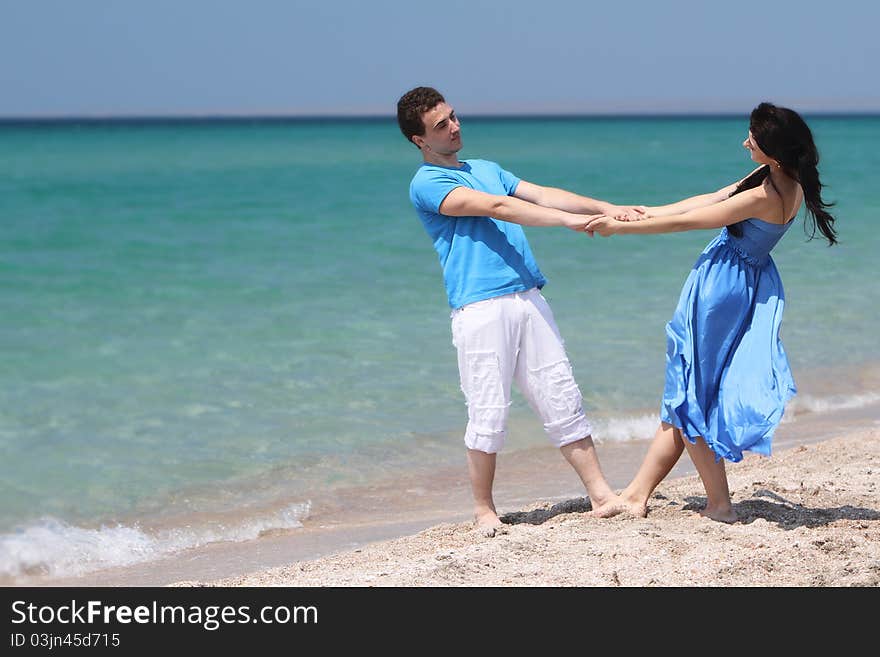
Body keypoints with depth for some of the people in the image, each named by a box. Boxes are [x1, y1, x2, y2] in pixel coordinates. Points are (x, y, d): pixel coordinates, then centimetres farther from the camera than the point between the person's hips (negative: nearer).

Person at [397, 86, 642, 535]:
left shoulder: (486, 170, 23)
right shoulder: (426, 184, -3)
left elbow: (544, 194, 15)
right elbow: (495, 207, -12)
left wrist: (607, 208, 3)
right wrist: (570, 220, -18)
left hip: (528, 297, 6)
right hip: (480, 308, -6)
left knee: (562, 399, 5)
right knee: (488, 414, -5)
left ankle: (601, 494, 9)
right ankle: (484, 510, 9)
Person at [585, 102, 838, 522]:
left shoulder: (765, 196, -25)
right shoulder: (790, 183, 2)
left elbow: (689, 221, -18)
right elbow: (715, 199, 11)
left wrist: (621, 228, -7)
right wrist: (651, 212, 17)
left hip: (720, 286, -9)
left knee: (687, 402, 3)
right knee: (683, 399, 13)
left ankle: (719, 504, 7)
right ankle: (636, 494, 19)